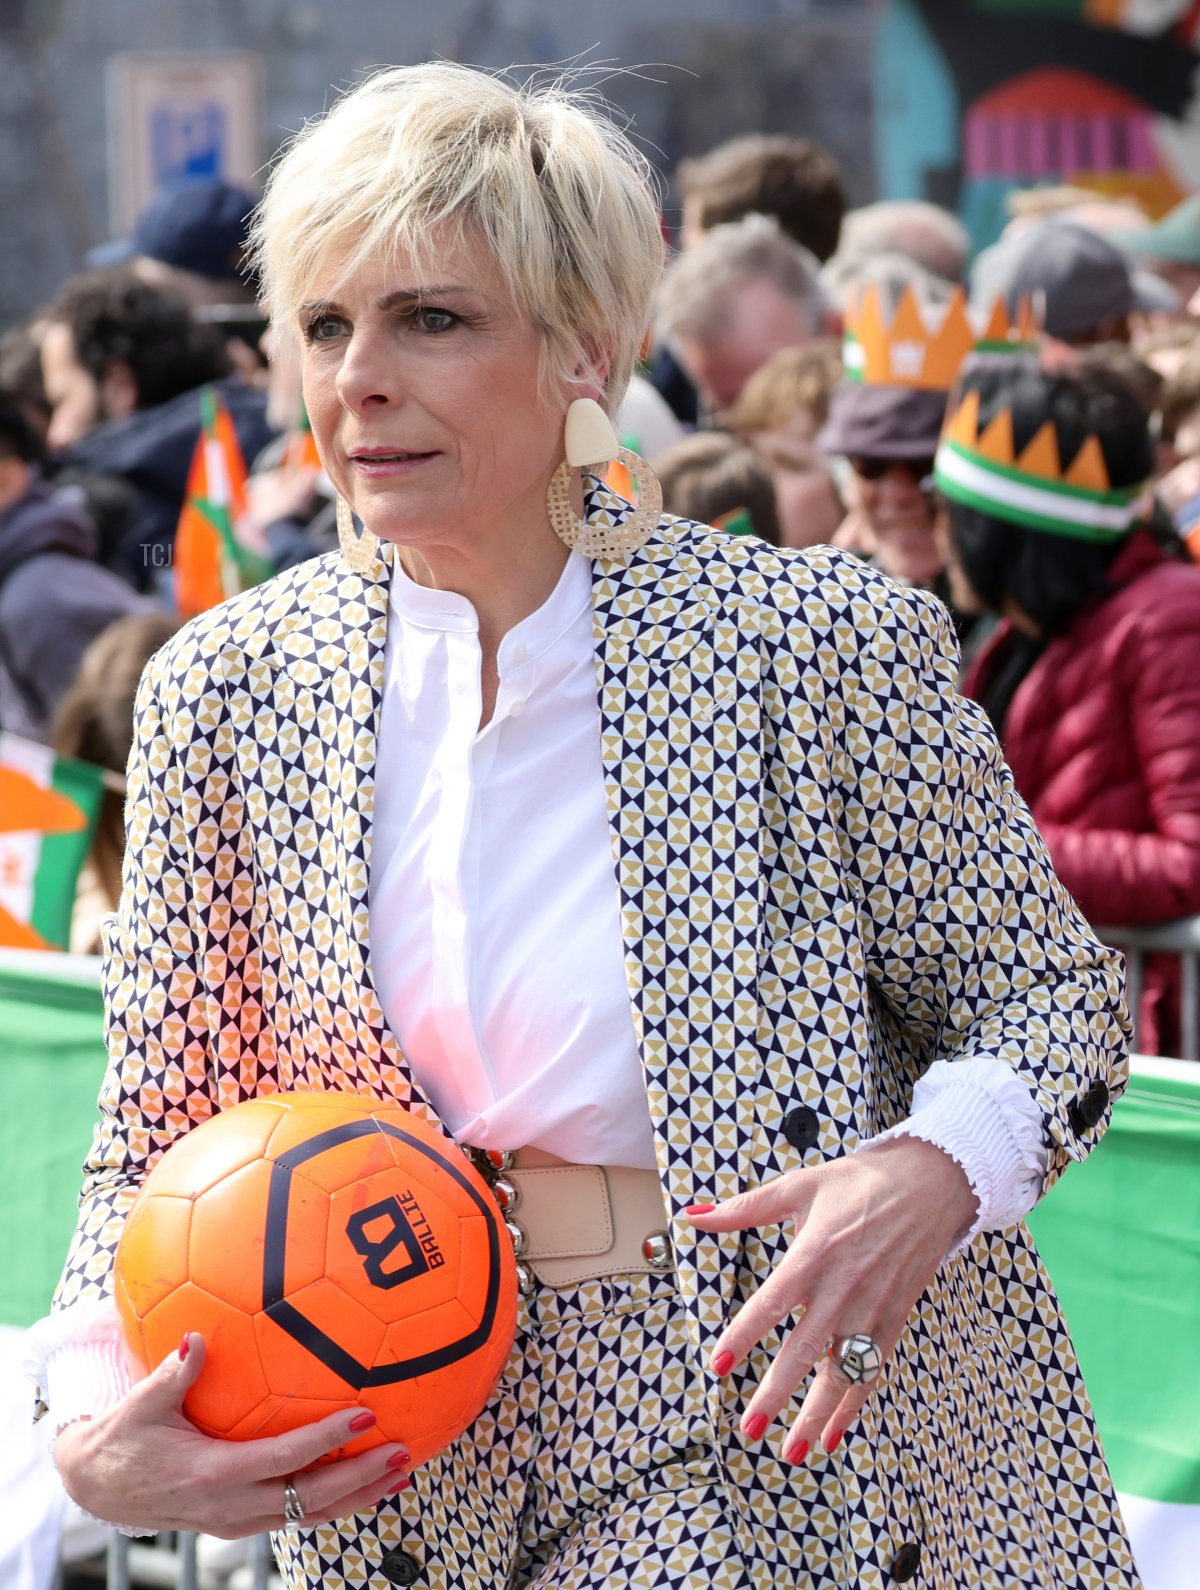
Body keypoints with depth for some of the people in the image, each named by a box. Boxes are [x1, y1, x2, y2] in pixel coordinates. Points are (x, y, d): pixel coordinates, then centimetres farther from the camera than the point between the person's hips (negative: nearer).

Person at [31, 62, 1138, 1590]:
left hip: (803, 1430, -3)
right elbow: (154, 1153, 4)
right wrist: (95, 1415, -15)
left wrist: (933, 1175, -22)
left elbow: (1053, 994, -1)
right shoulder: (223, 690, -1)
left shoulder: (821, 643, -10)